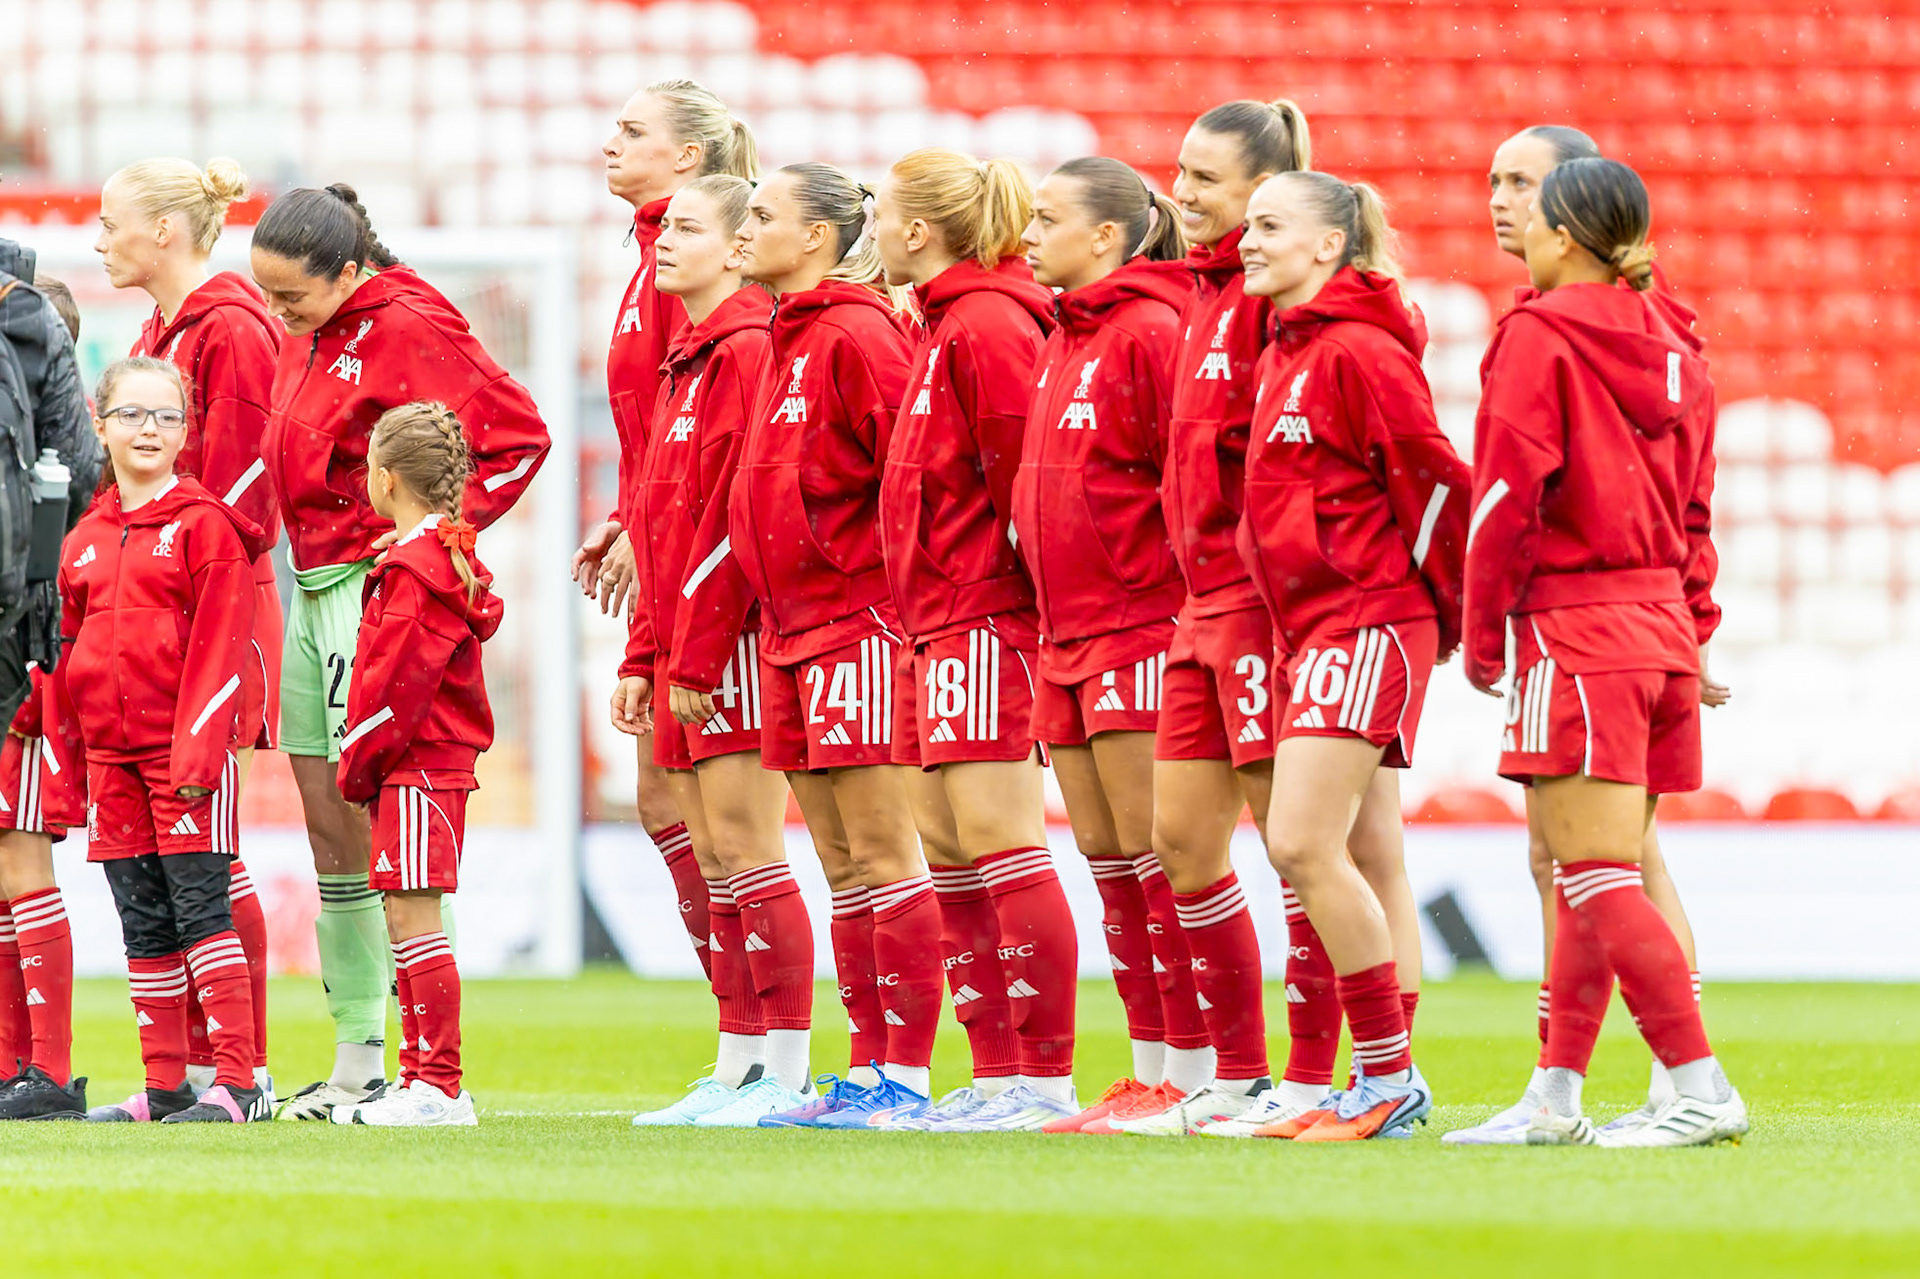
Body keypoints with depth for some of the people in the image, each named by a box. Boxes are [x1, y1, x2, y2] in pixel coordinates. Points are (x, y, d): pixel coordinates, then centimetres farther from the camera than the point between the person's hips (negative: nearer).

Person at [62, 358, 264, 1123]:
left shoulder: (205, 525, -4)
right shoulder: (83, 541, 14)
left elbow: (218, 649, -9)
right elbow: (68, 658, 17)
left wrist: (196, 752, -17)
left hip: (189, 748, -6)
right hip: (111, 756, 6)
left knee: (200, 907, -8)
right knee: (143, 923, 8)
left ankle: (237, 1081, -8)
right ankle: (164, 1087, 12)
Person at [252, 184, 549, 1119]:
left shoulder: (411, 330, -13)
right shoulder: (307, 335, 13)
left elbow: (518, 434, -15)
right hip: (312, 585, 9)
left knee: (380, 821, -11)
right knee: (328, 822, 9)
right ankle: (355, 1059, 13)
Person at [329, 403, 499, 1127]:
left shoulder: (413, 567, -16)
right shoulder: (450, 557, 16)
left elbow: (397, 684, -19)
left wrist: (359, 762, -9)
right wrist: (366, 763, 20)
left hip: (415, 765, -11)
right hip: (442, 759, 11)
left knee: (412, 916, -10)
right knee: (407, 920, 13)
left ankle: (439, 1086, -11)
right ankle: (420, 1079, 17)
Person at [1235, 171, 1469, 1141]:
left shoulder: (1358, 351, -13)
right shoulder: (1286, 352, 15)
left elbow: (1433, 478, -14)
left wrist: (1444, 606, -6)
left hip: (1368, 623, -9)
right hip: (1313, 625, 9)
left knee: (1302, 843, -14)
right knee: (1365, 860, 8)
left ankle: (1388, 1074, -8)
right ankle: (1387, 1081, 10)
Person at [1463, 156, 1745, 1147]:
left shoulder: (1539, 335, -9)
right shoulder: (1672, 347, 13)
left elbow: (1508, 496, -13)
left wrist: (1482, 631, -5)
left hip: (1574, 630, -8)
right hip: (1662, 629, 8)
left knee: (1598, 877, -9)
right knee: (1586, 873, 13)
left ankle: (1702, 1089, -16)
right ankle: (1557, 1097, 17)